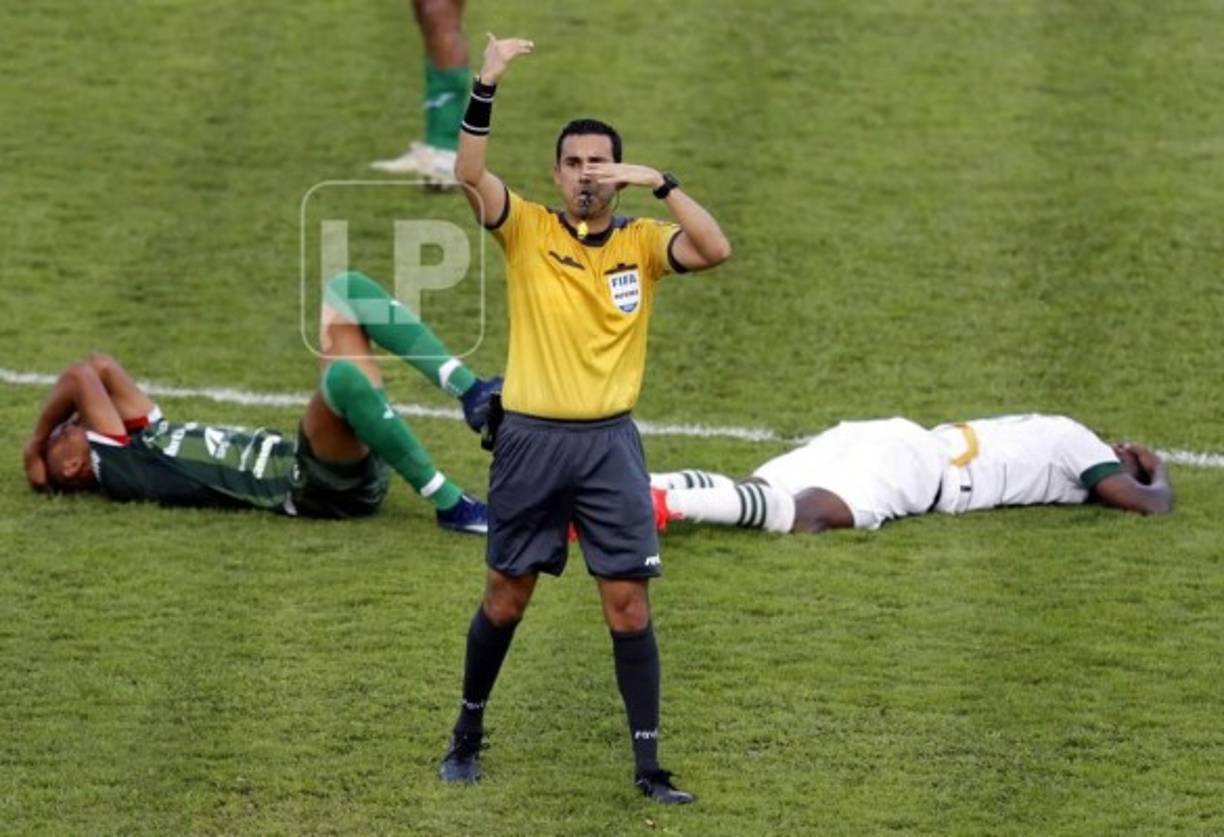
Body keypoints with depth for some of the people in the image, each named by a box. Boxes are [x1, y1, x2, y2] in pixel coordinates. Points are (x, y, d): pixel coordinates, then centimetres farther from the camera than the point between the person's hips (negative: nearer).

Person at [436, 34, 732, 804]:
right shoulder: (528, 229, -1)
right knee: (506, 596, 10)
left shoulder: (642, 243, 2)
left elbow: (716, 249, -15)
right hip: (530, 438, 0)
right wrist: (487, 84, -28)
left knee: (628, 602, -3)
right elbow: (470, 174, -17)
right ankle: (468, 735, 28)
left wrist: (660, 184, -19)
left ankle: (649, 764, 2)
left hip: (609, 442, 0)